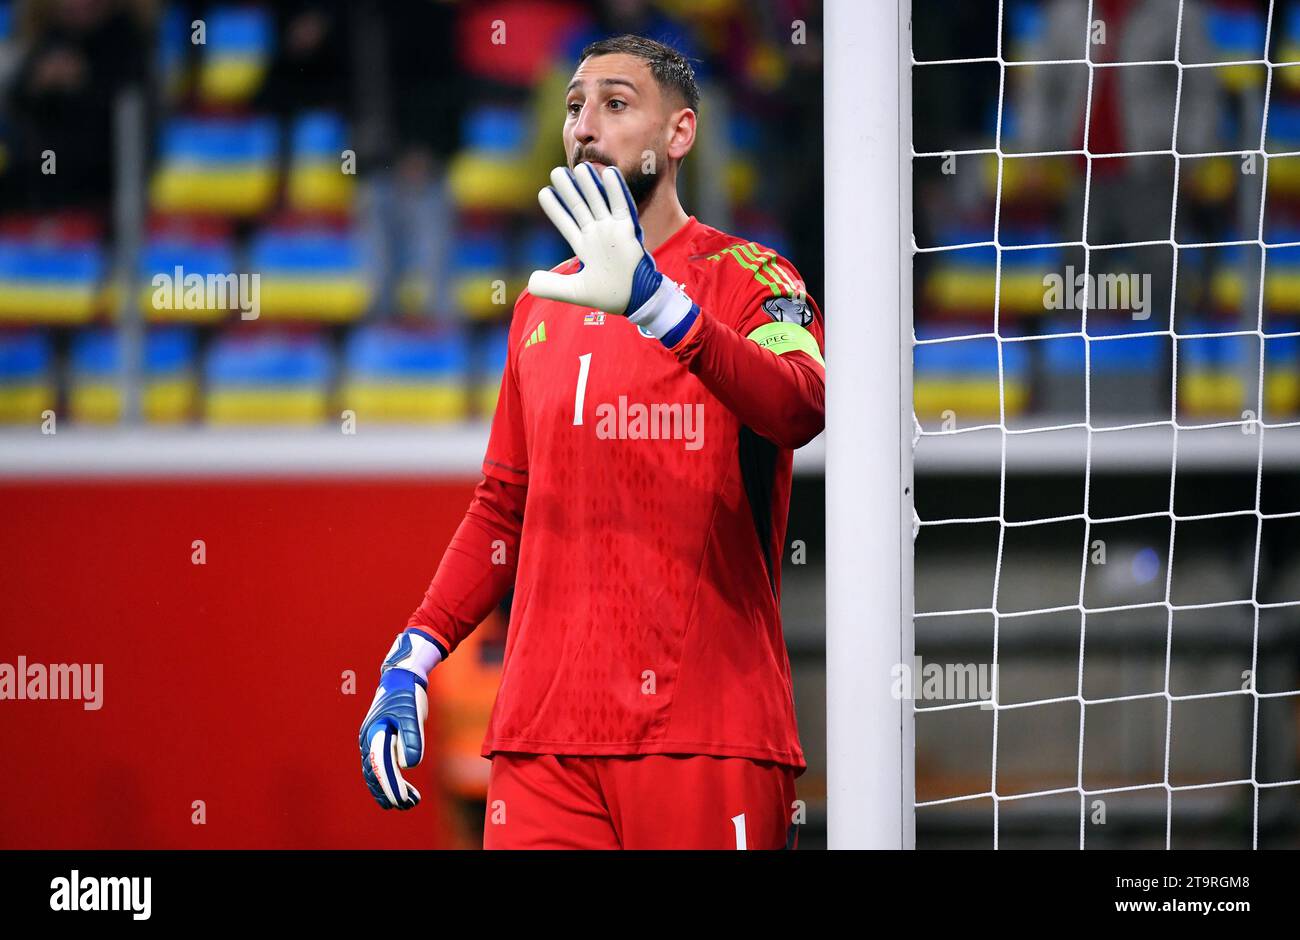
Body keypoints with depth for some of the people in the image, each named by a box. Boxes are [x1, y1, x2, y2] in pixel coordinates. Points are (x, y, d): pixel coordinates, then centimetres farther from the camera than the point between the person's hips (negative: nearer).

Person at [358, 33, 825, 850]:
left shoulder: (747, 280, -1)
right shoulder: (543, 307, 17)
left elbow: (800, 408, -23)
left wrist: (654, 302, -37)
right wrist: (413, 658, 11)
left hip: (705, 734, -4)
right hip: (544, 735, 4)